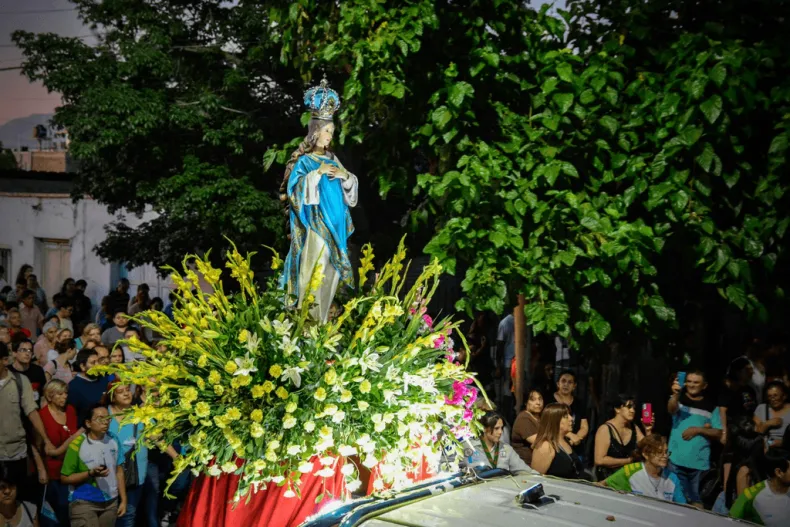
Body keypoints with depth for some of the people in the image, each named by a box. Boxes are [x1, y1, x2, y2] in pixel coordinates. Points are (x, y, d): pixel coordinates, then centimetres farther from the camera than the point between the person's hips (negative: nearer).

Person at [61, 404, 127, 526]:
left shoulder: (113, 441, 4)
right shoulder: (78, 444, -12)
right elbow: (65, 478, -9)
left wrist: (123, 500, 9)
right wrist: (91, 473, -20)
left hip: (110, 502, 5)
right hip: (83, 503, -5)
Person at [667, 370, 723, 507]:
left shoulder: (711, 406, 8)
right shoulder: (679, 399, 4)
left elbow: (718, 434, 8)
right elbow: (671, 409, -19)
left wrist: (698, 430, -10)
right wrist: (675, 395, -40)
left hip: (699, 462, 1)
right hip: (676, 459, -1)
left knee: (696, 501, 6)